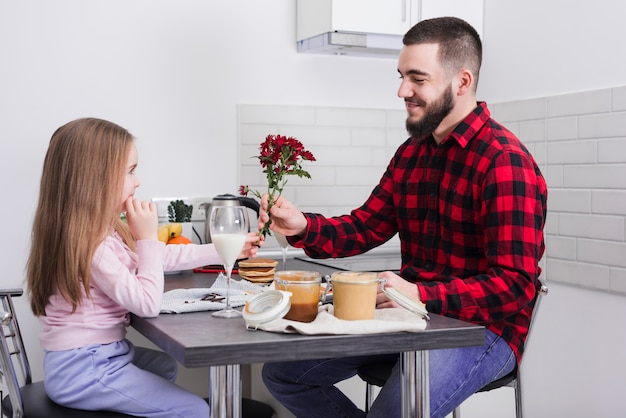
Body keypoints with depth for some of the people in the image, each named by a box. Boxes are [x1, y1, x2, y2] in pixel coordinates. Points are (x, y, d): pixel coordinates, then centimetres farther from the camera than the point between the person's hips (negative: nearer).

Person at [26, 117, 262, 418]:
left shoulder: (102, 231, 4)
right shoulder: (87, 244, -28)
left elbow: (162, 256, 14)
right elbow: (148, 304, -25)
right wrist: (147, 237, -18)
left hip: (99, 354, 11)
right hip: (83, 370, -10)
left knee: (165, 366, 35)